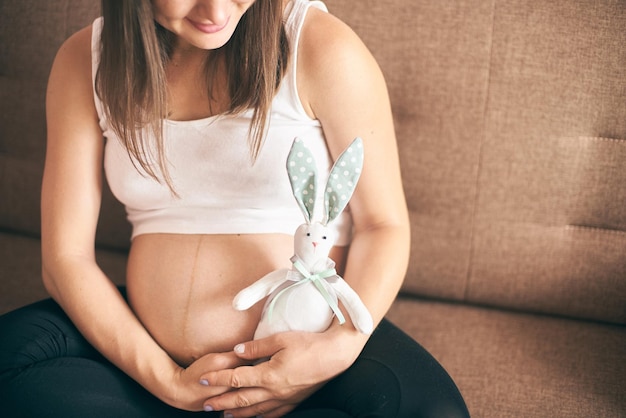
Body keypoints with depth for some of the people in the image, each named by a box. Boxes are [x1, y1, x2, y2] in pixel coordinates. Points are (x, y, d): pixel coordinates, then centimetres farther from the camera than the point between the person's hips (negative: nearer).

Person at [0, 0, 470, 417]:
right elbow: (66, 256, -3)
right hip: (147, 350, 2)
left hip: (309, 345, -1)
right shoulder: (86, 62, -1)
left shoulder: (322, 47, -9)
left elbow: (384, 225, -3)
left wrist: (343, 344, -22)